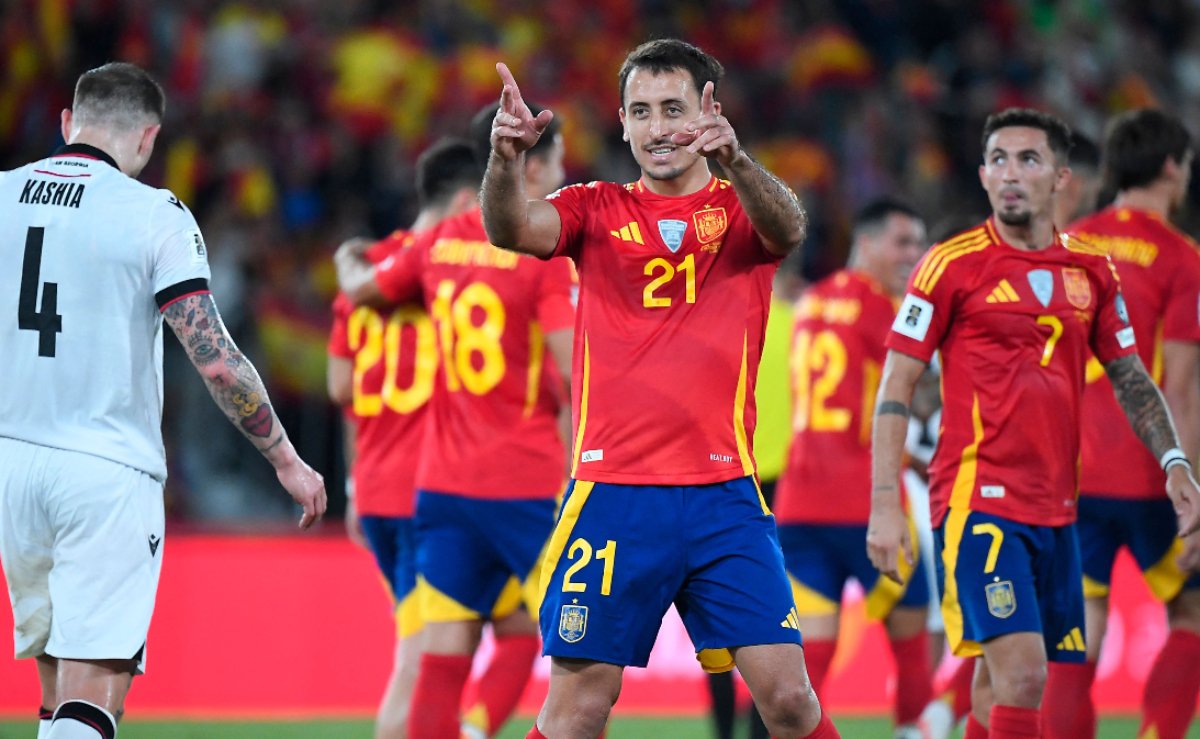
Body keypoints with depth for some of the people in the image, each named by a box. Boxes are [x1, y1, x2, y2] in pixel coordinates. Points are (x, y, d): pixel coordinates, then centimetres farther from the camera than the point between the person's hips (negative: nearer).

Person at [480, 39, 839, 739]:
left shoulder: (743, 207, 7)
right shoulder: (597, 210, 8)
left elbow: (788, 228, -17)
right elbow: (512, 228, -11)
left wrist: (733, 157, -39)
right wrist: (506, 158, -34)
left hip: (723, 491, 0)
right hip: (612, 491, 0)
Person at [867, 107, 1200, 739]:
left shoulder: (1091, 270, 10)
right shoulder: (954, 264, -5)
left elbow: (1129, 377, 19)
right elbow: (895, 389, -4)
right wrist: (884, 505, -11)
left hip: (1056, 510, 5)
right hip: (978, 499, -5)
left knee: (998, 687, 9)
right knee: (1021, 675, -18)